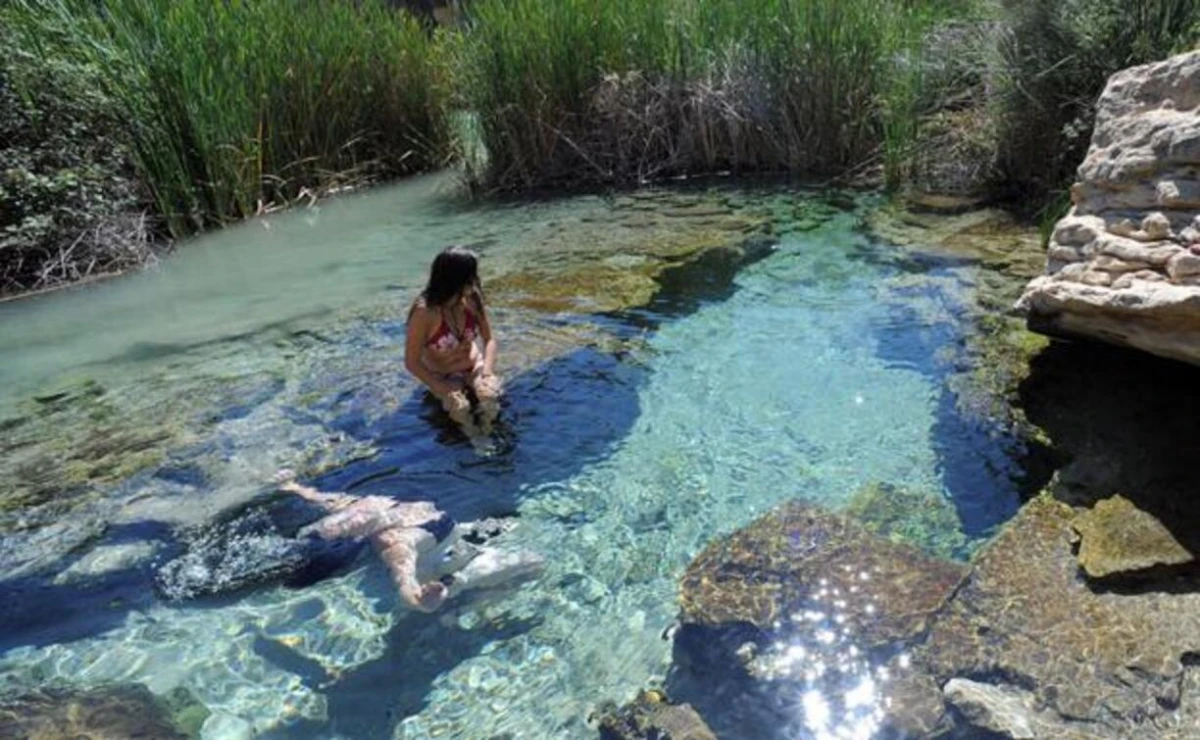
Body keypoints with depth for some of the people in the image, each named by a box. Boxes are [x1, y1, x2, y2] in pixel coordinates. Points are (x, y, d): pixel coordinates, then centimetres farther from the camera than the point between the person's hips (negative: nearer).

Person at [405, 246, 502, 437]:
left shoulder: (472, 300, -15)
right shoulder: (424, 312, -27)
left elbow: (489, 339, -3)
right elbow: (411, 362, -19)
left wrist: (487, 371, -19)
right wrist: (443, 388, -25)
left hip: (474, 366, 3)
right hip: (443, 376, -2)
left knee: (491, 396, -28)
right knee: (460, 407, -31)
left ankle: (486, 428, 0)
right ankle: (469, 429, 1)